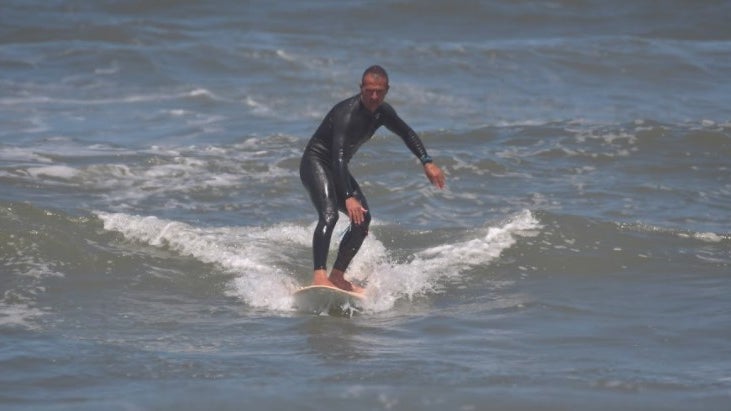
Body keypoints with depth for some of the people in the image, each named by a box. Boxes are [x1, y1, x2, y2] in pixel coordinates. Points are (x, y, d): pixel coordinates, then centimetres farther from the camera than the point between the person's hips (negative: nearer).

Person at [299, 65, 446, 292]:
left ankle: (337, 275, 6)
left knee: (363, 218, 1)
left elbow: (407, 133, 18)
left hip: (337, 170, 9)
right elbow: (338, 156, -37)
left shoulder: (382, 112, -2)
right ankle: (319, 275, -39)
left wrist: (427, 162, 6)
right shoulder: (347, 112, -28)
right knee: (329, 215, -29)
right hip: (315, 163, -9)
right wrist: (348, 197, -46)